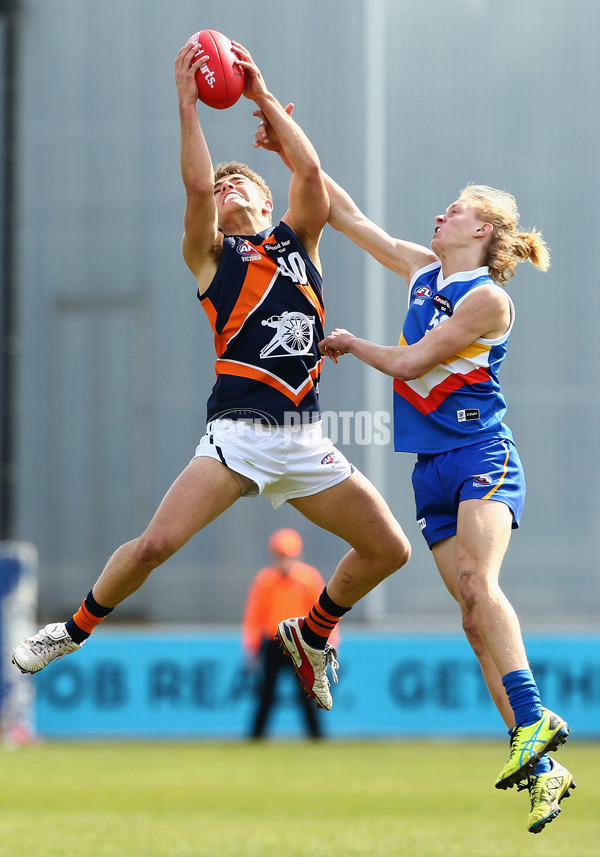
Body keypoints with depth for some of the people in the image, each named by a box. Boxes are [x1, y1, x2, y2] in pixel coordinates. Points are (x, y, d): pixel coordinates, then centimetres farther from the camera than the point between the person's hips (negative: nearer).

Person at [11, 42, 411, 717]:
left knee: (388, 550, 1)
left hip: (305, 443, 4)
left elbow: (310, 170, 0)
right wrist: (188, 103, -7)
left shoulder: (299, 241, 17)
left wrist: (262, 96, 2)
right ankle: (75, 629, 6)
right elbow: (195, 186, -9)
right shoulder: (209, 253, 9)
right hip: (237, 432, -3)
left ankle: (312, 635, 26)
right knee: (155, 543, -19)